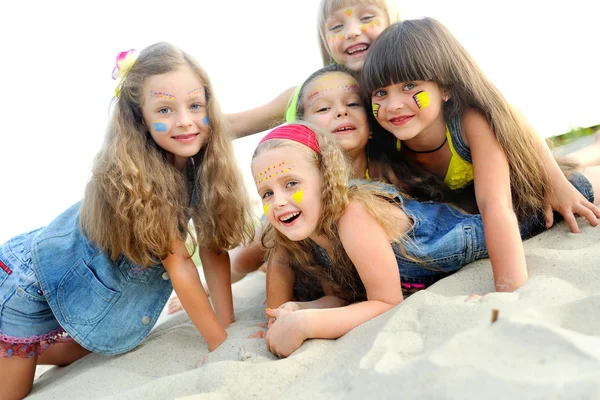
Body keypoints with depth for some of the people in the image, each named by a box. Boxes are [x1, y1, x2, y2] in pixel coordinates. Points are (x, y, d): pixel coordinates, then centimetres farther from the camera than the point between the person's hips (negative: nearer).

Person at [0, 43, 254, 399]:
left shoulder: (205, 166, -16)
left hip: (108, 287, 6)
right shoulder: (129, 175, -33)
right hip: (33, 281, -6)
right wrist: (218, 341, -25)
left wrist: (228, 327, -17)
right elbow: (178, 264, -31)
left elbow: (213, 248, -12)